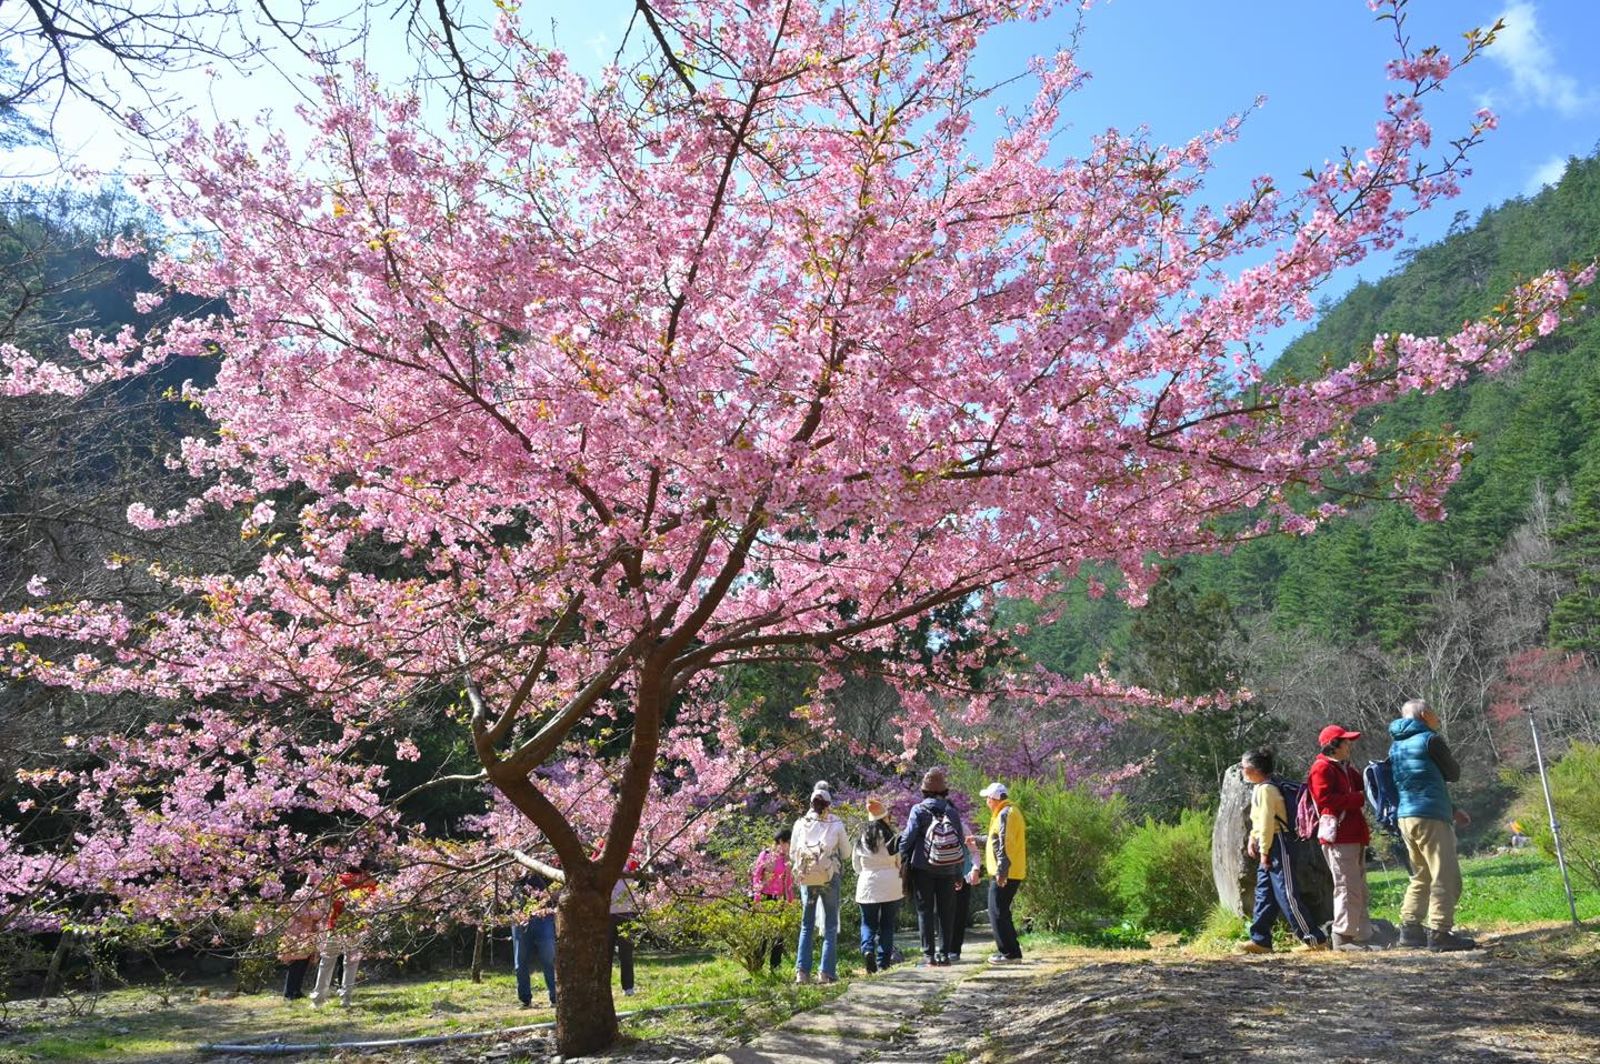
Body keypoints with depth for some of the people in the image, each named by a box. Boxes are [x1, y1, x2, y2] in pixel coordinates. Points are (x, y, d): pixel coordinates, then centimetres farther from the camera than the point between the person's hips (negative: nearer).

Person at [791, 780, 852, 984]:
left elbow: (792, 853, 7)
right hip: (830, 878, -2)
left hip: (806, 879, 2)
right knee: (830, 926, 7)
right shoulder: (836, 825, -5)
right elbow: (846, 853, 5)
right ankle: (827, 973, 3)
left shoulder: (800, 824, -2)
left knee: (806, 925, 11)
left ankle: (802, 971, 3)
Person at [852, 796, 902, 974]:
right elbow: (901, 863, 0)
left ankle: (867, 948, -16)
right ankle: (883, 963, 7)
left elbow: (855, 863, 10)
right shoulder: (892, 837, -7)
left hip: (867, 884, 1)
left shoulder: (862, 837, 1)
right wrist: (905, 885, 17)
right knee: (887, 924, 8)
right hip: (891, 886, -1)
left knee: (868, 923, 11)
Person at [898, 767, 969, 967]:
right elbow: (961, 842, 6)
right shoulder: (951, 811, 4)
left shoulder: (918, 810, -5)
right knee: (946, 912, 10)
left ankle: (929, 954, 1)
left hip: (923, 869, -2)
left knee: (925, 911, 4)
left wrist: (901, 860, -3)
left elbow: (908, 837, -12)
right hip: (948, 870, 3)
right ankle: (944, 953, 8)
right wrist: (959, 873, 12)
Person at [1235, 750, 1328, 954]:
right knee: (1264, 895, 10)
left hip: (1276, 845, -10)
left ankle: (1314, 939, -2)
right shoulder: (1260, 789, 16)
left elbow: (1267, 822, -19)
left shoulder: (1265, 789, -16)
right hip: (1269, 847, 10)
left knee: (1286, 894, -8)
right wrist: (1252, 839, 12)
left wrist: (1264, 851, -16)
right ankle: (1260, 940, 13)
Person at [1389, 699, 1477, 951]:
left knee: (1422, 875, 17)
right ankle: (1439, 932, -7)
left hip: (1406, 817, 9)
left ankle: (1410, 929, 17)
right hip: (1430, 818, -9)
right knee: (1446, 877, -5)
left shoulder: (1396, 746, 17)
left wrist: (1451, 810, 22)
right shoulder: (1430, 740, -8)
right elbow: (1453, 774, 1)